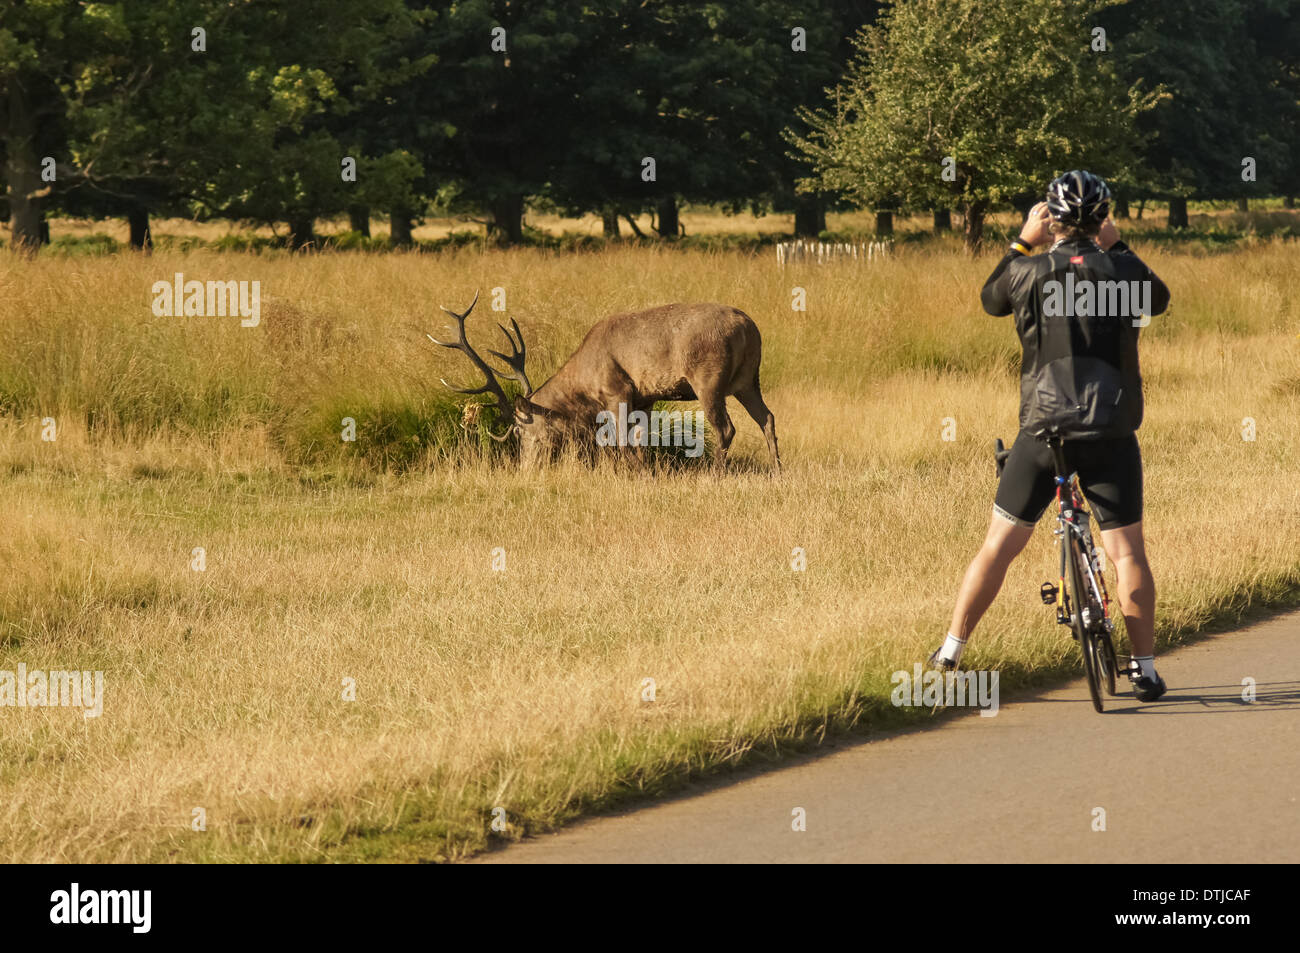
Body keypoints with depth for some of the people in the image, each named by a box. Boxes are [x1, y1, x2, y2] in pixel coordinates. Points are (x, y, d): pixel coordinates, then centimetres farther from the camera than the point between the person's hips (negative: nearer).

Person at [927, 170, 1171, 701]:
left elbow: (991, 299, 18)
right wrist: (1117, 247, 25)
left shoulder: (1030, 272, -3)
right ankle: (1145, 670, 4)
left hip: (1044, 428, 0)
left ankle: (951, 651, 12)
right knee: (1127, 551, 5)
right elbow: (1158, 300, 20)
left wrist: (1022, 243, 22)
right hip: (1113, 432, 0)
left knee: (1000, 543, 9)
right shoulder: (1123, 270, -2)